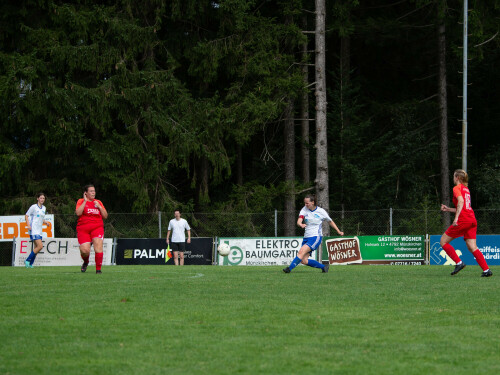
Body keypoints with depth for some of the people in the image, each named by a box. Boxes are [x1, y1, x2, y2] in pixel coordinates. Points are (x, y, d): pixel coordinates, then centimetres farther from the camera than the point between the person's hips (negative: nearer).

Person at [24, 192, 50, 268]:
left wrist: (46, 222, 6)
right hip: (33, 230, -8)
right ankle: (27, 260, -8)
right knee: (40, 246, -17)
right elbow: (26, 215, -2)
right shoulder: (34, 207, -6)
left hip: (39, 230, 8)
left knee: (37, 247, 4)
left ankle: (30, 264, 10)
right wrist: (28, 225, -15)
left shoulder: (44, 208, 15)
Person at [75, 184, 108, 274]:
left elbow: (105, 216, 13)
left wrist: (99, 207, -1)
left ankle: (98, 269, -12)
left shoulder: (98, 202, 16)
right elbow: (78, 213, -13)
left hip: (97, 227, 2)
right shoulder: (81, 201, 6)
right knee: (85, 250, -13)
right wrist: (85, 201, -10)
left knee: (98, 246, -19)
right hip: (83, 229, -2)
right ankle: (85, 262, 22)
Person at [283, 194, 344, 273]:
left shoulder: (321, 212, -2)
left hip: (316, 237, -5)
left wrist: (339, 232, 17)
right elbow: (299, 221, -13)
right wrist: (301, 224, -37)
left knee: (301, 251, -26)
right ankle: (323, 267, 11)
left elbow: (330, 221, 14)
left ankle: (290, 268, -30)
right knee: (304, 260, -5)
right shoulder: (304, 209, 3)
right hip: (306, 237, 5)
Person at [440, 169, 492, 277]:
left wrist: (456, 218, -26)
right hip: (472, 220, 8)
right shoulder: (466, 189, 23)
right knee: (472, 247, 3)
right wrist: (448, 209, 30)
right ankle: (486, 270, -11)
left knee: (443, 241, 3)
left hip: (463, 220, -8)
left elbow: (461, 201, -19)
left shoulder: (457, 188, -1)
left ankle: (459, 263, -5)